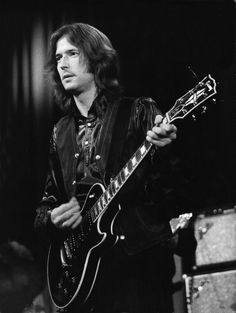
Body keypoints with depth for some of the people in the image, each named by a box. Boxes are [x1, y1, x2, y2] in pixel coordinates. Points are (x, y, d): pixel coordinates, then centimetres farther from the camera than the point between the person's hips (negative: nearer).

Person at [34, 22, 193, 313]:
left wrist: (162, 150, -25)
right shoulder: (60, 133, 17)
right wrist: (52, 218, -1)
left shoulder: (139, 112, 3)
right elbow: (48, 201, 22)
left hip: (139, 257, -4)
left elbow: (170, 188, -5)